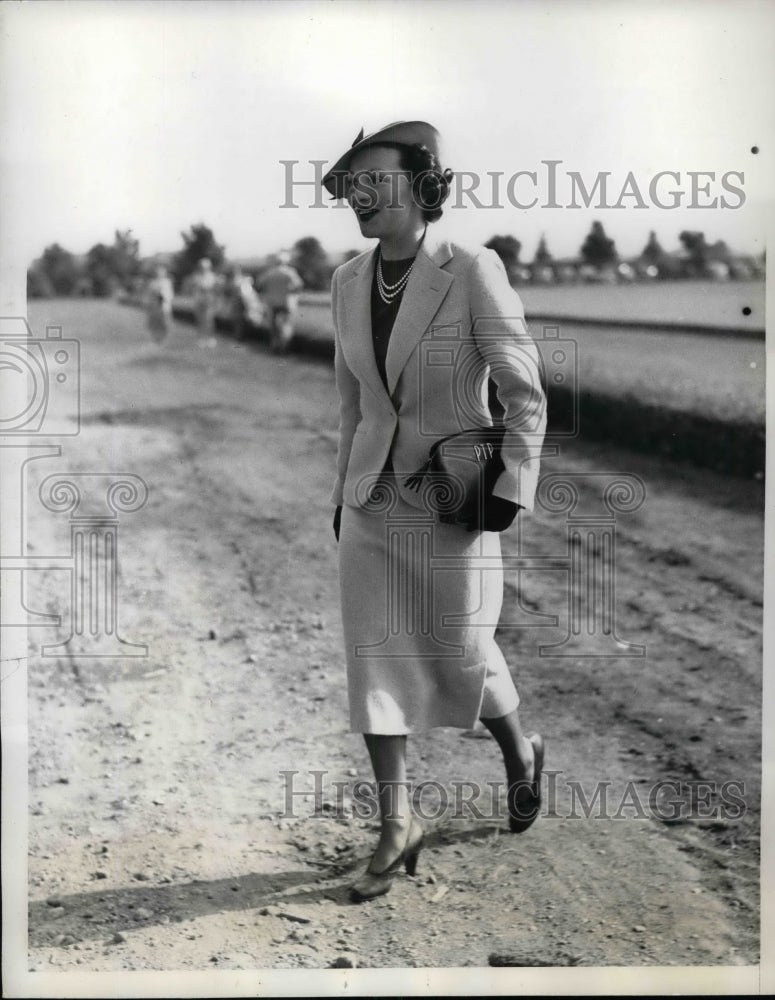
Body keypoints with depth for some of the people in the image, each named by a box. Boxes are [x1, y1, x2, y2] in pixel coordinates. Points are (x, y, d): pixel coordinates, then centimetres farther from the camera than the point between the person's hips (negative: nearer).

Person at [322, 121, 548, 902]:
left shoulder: (473, 272, -14)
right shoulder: (348, 282, 3)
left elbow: (526, 396, -11)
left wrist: (511, 490, -15)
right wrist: (344, 490, 14)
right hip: (371, 502, 5)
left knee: (462, 655, 8)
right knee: (373, 660, 3)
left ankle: (520, 755, 39)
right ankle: (396, 828, 14)